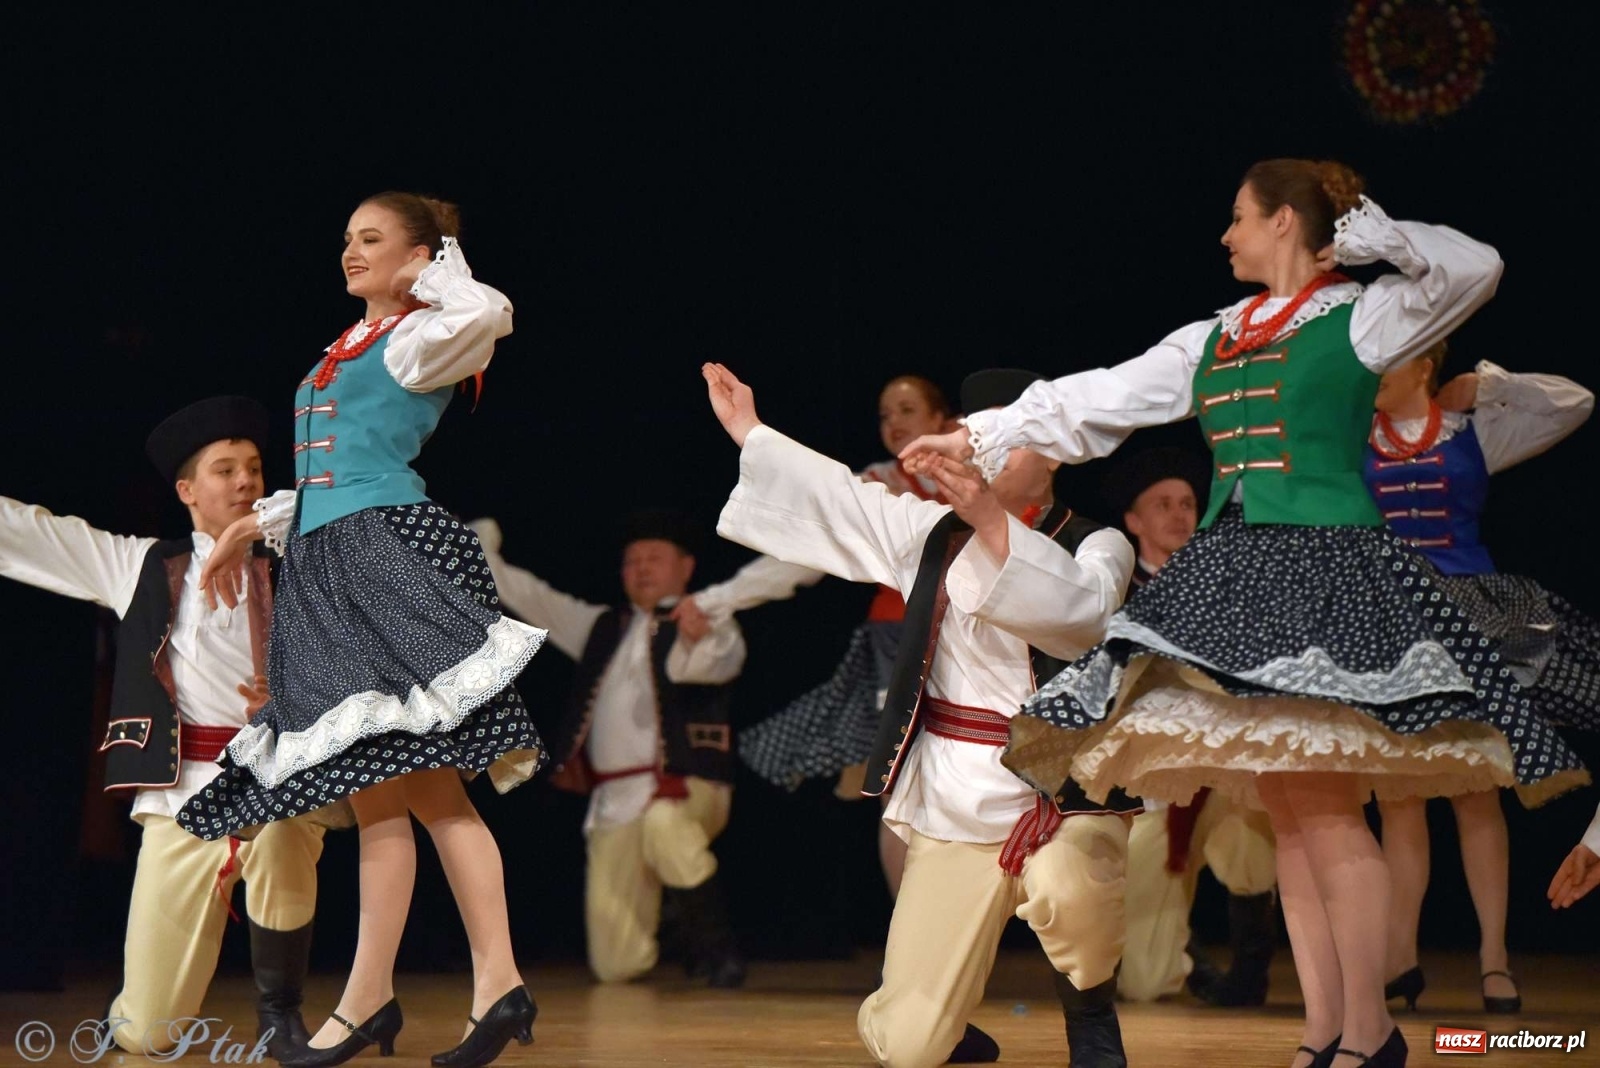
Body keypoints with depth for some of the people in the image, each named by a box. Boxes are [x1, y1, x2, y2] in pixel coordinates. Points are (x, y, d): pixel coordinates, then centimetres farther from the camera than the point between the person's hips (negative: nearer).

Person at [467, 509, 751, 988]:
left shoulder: (708, 626, 4)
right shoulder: (603, 627, 22)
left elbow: (721, 660, -18)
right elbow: (529, 597, 24)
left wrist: (698, 639, -40)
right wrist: (481, 550, 13)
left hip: (685, 788, -5)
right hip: (613, 799, 5)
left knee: (664, 823, -43)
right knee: (616, 964, -4)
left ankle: (716, 946, -24)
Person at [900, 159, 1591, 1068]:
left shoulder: (1359, 320, 1)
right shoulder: (1211, 341, 19)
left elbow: (1474, 269, -12)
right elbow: (1094, 404, 23)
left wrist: (1363, 236, -5)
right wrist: (977, 438, 24)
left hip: (1327, 573, -7)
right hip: (1234, 576, 7)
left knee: (1326, 811, -12)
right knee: (1288, 817, 5)